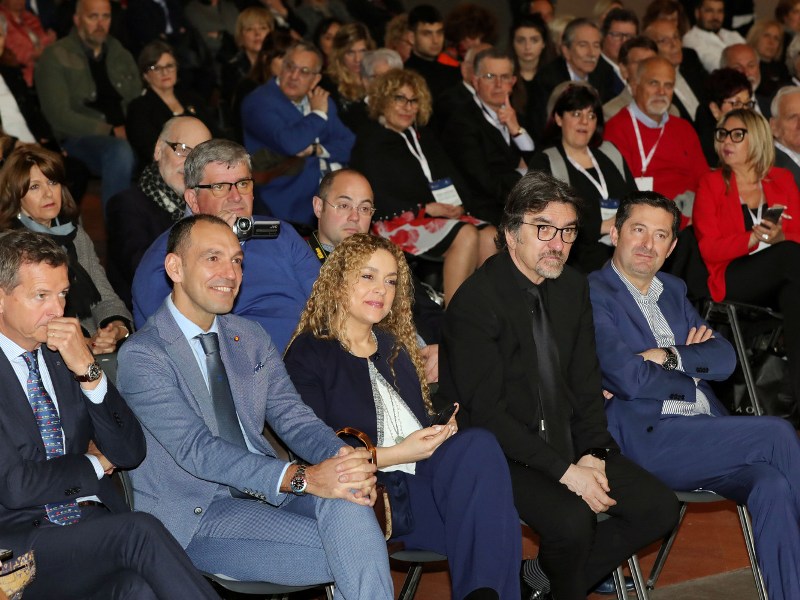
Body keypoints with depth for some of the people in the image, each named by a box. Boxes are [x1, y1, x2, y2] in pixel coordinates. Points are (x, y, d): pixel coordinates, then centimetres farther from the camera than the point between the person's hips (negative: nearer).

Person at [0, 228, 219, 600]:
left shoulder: (65, 356, 13)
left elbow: (129, 454, 8)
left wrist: (88, 371, -5)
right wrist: (95, 465, 3)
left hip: (93, 523, 5)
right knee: (140, 531, -30)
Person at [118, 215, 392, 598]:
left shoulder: (251, 338, 14)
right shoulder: (142, 356, -10)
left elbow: (291, 417, 6)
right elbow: (197, 450, -21)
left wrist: (346, 460, -18)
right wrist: (300, 478, -32)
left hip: (267, 491, 6)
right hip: (196, 519, -6)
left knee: (343, 496, -28)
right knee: (346, 553, -28)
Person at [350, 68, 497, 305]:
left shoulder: (422, 138, 23)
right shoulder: (370, 144, 0)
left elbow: (452, 178, 19)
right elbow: (376, 201, -10)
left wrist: (458, 204, -4)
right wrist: (424, 209, -16)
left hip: (439, 214, 7)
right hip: (395, 221, -7)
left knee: (490, 236, -21)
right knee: (467, 235, -30)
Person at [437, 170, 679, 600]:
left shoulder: (573, 287, 7)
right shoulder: (475, 301, -16)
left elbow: (585, 383, 12)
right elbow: (486, 412, -20)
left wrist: (592, 454, -6)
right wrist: (565, 470, -23)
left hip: (566, 443, 7)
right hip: (501, 451, -7)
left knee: (658, 507, -7)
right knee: (572, 518, -31)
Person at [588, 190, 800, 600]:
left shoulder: (673, 291, 23)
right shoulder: (592, 294, -1)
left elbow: (724, 358, 10)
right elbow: (630, 378, -13)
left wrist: (670, 357, -7)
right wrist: (694, 370, 1)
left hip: (704, 434, 6)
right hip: (647, 440, -6)